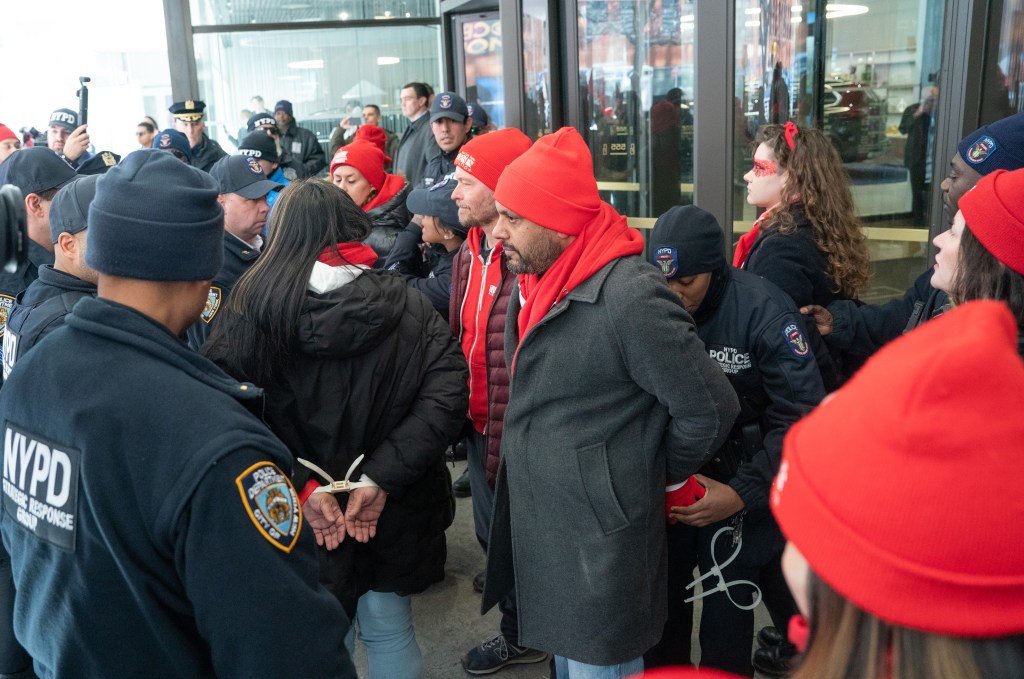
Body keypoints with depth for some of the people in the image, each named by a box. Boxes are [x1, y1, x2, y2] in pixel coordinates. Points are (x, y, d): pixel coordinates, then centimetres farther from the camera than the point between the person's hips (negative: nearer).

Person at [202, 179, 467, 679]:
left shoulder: (254, 306, -10)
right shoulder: (408, 305, -6)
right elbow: (447, 390, -17)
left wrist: (300, 487, -16)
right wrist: (381, 477, -17)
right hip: (391, 511, 2)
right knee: (388, 628, 21)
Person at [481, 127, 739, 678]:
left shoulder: (628, 294, -24)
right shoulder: (535, 281, 4)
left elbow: (710, 409, -20)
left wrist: (654, 476, -5)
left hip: (601, 542, -8)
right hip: (538, 529, 8)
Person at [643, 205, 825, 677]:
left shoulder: (764, 311, -15)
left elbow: (801, 417, -15)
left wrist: (743, 493, -19)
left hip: (742, 499, -3)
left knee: (726, 636, 8)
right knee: (659, 619, 14)